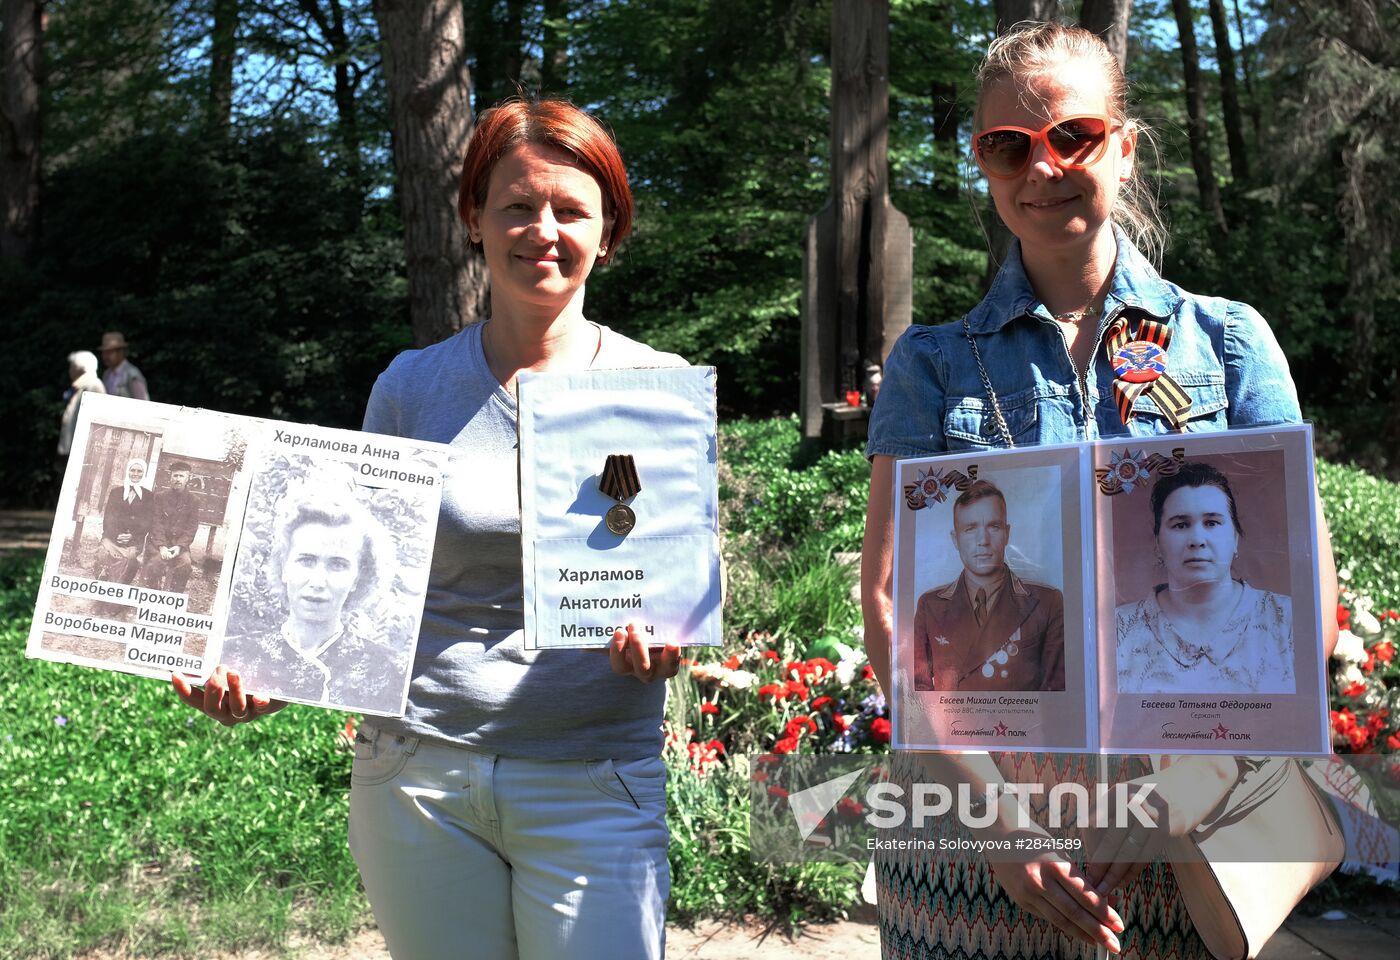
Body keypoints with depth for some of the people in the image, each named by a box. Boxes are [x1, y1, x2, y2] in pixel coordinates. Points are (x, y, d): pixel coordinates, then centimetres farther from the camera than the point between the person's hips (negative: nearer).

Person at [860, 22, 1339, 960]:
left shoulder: (1229, 340, 4)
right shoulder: (933, 363, 3)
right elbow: (887, 597, -4)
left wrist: (1202, 770, -15)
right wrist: (996, 804, -15)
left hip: (1191, 828, 1)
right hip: (973, 816, 0)